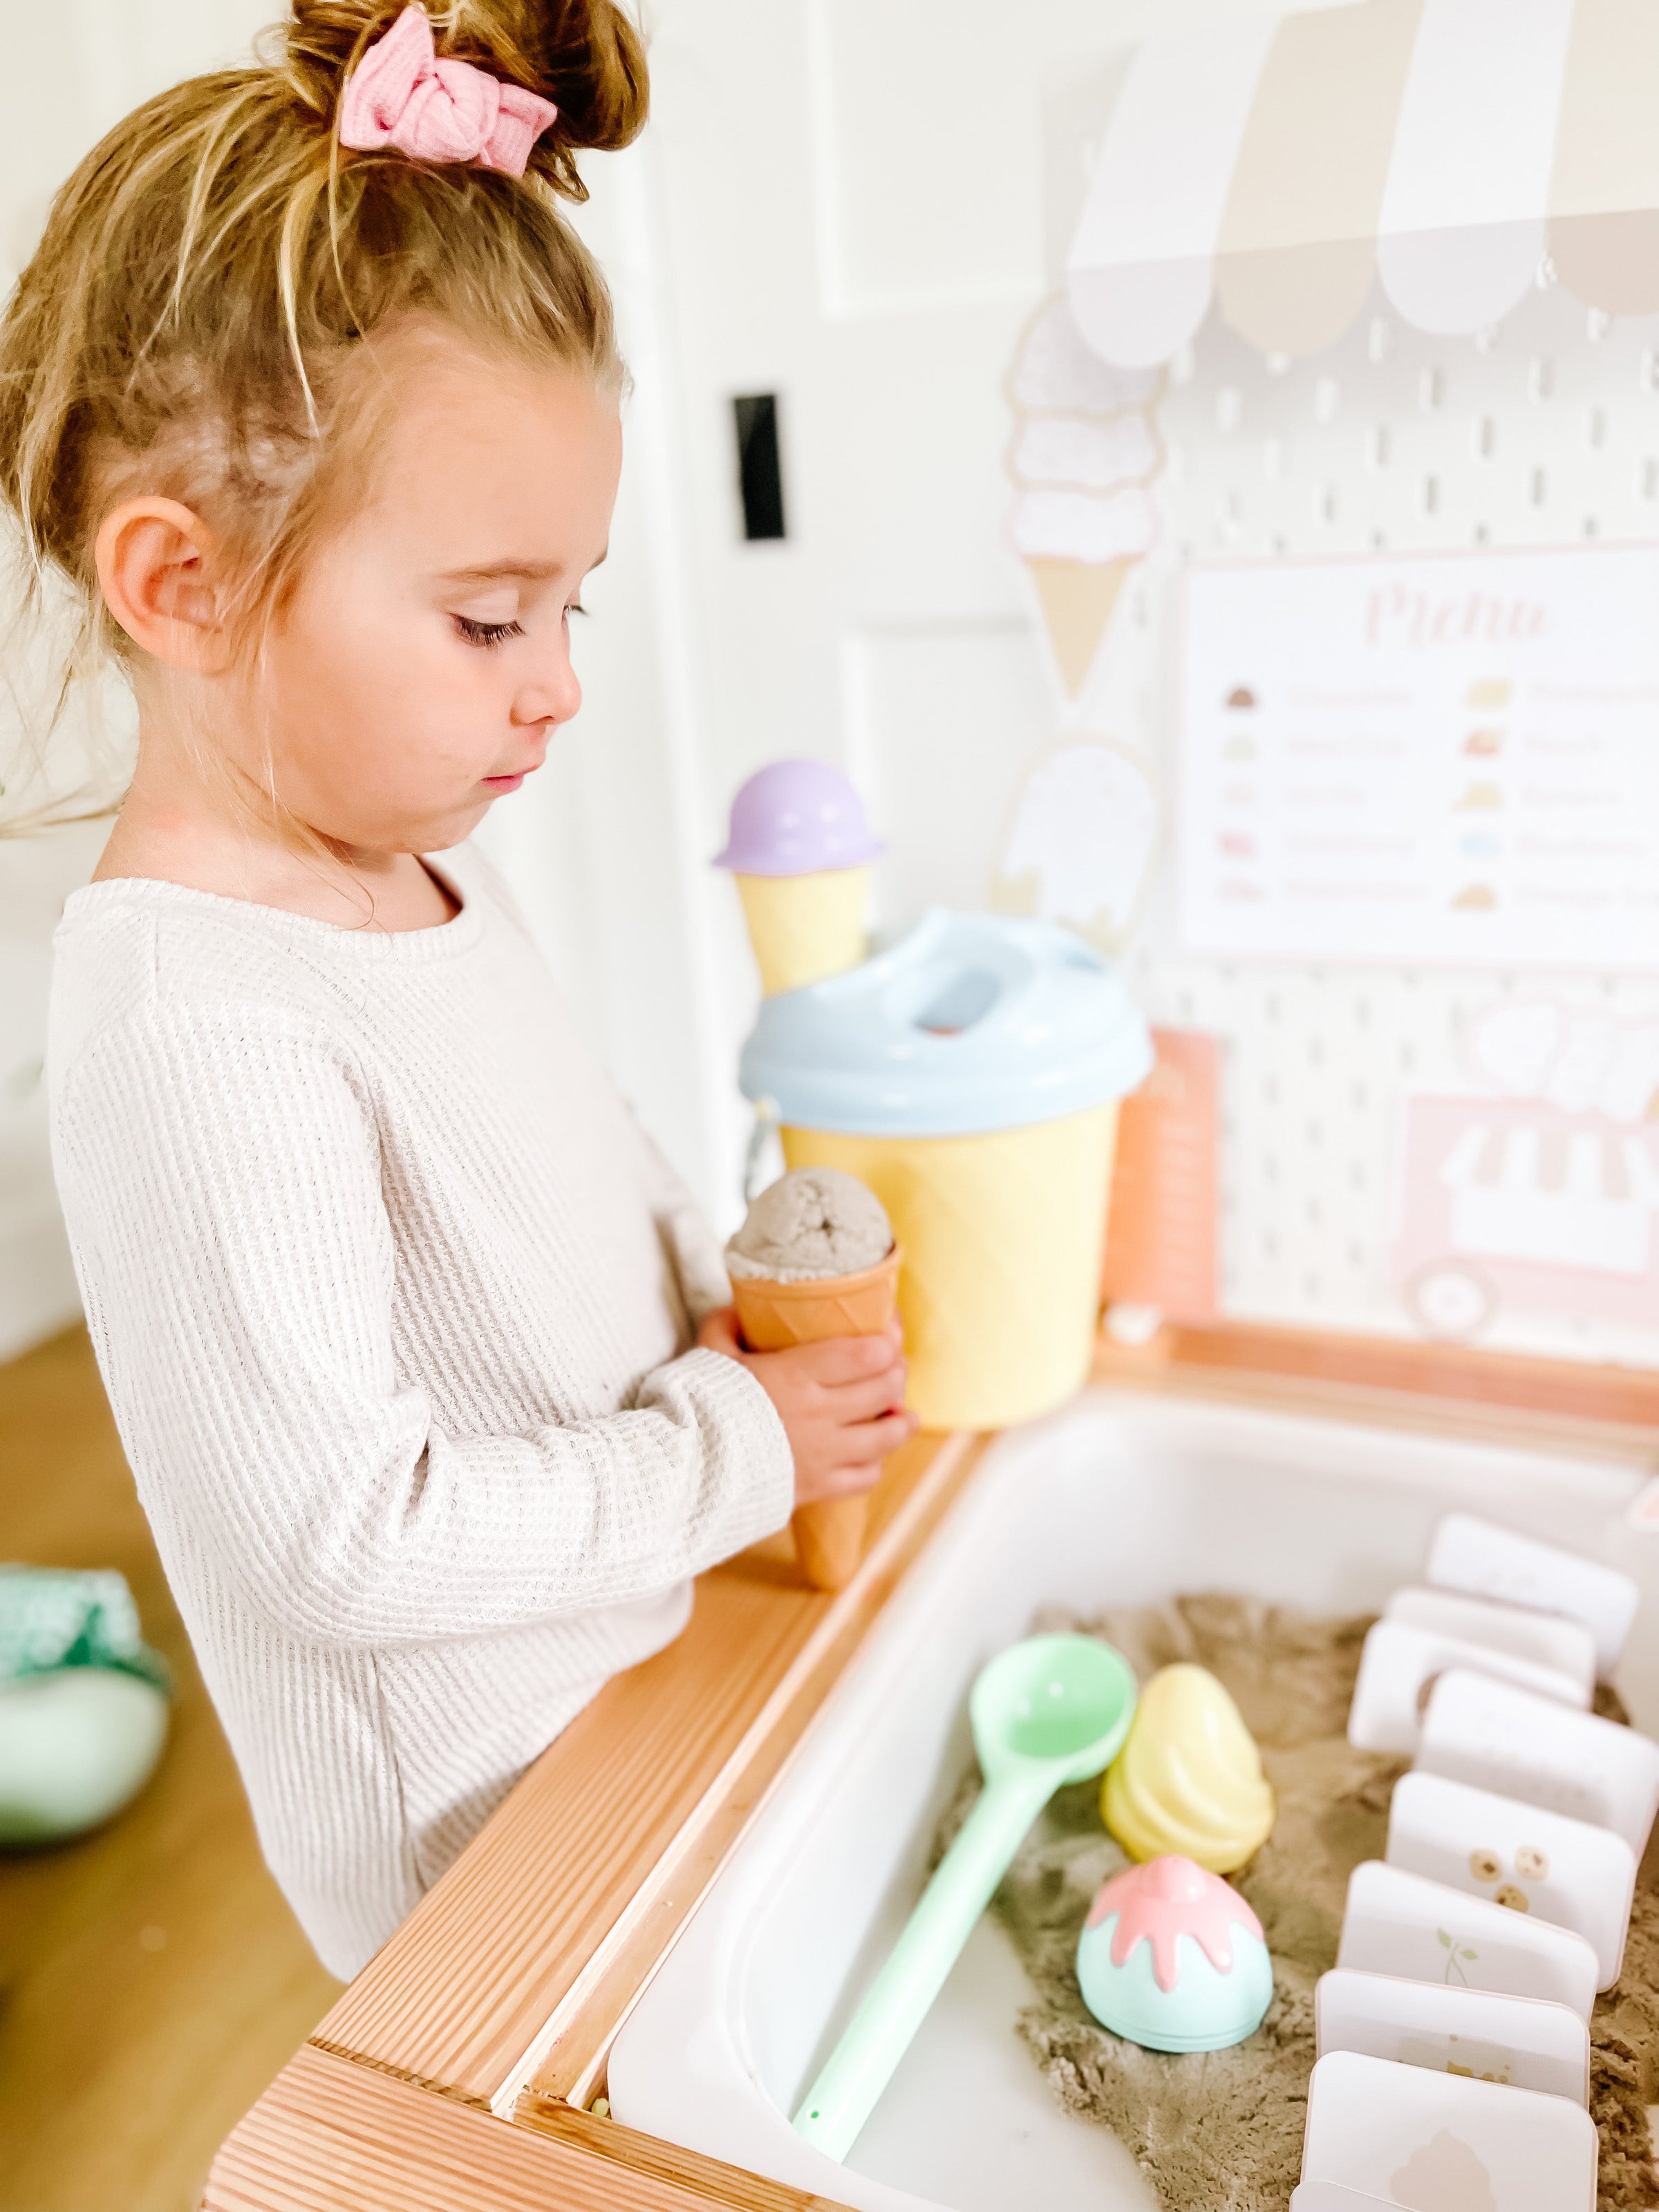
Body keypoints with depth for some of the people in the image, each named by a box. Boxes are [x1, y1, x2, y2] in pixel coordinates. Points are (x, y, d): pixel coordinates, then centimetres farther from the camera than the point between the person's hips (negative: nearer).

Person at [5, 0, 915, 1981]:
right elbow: (345, 1537, -27)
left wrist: (722, 1300, -1)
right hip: (477, 1807, -7)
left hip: (634, 1660, 8)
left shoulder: (416, 868, -2)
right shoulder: (196, 1030, -30)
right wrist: (732, 1448, -20)